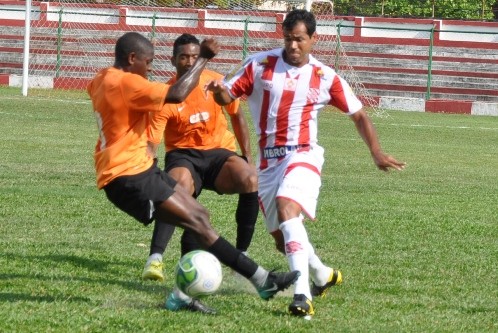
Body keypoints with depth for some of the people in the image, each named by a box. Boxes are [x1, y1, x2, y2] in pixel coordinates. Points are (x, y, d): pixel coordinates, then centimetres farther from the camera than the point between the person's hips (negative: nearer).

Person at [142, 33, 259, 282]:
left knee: (251, 180, -27)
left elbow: (236, 115, 15)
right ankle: (155, 259, -41)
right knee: (180, 183, -38)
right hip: (183, 156, -3)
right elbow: (151, 144, -16)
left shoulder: (216, 83, -2)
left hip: (219, 152, 3)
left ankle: (241, 255, -13)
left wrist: (248, 157, 11)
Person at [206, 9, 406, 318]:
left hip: (302, 156, -4)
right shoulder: (260, 65, 1)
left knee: (286, 207, -32)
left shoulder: (325, 78, 0)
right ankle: (323, 276, 41)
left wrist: (377, 153, -4)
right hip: (268, 161, 4)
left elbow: (359, 115, 7)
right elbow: (228, 95, 0)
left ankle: (303, 294, -39)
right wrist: (219, 91, -24)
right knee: (282, 238, 10)